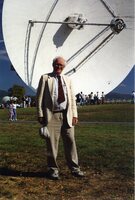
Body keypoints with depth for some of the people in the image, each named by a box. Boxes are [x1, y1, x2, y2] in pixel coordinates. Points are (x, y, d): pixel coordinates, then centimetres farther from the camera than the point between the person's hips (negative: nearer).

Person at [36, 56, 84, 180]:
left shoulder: (68, 80, 17)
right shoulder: (45, 78, 5)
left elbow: (72, 98, 14)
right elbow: (40, 97, 0)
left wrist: (74, 114, 5)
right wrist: (40, 114, -7)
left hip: (67, 115, 4)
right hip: (52, 115, -3)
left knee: (70, 142, 5)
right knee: (52, 143, 1)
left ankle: (74, 168, 15)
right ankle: (53, 169, 14)